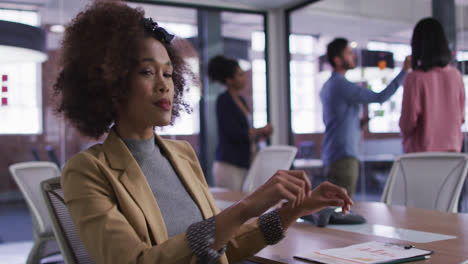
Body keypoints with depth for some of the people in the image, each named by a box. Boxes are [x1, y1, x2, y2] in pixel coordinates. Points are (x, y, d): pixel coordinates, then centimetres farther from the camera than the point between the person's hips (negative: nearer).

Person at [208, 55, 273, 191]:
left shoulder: (241, 100, 16)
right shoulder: (223, 100, -8)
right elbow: (232, 133, -15)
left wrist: (262, 133, 2)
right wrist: (261, 131, -6)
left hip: (243, 163, 8)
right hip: (228, 164, -8)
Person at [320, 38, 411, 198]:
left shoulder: (328, 86, 17)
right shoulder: (341, 84, -14)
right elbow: (380, 98, -16)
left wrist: (359, 122, 13)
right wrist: (404, 71, -14)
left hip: (332, 156, 10)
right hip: (343, 156, -10)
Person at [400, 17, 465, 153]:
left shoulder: (415, 78, -13)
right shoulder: (456, 75, 1)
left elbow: (408, 120, -10)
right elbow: (461, 116, 10)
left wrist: (406, 136, 11)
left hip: (422, 150, -4)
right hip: (452, 148, 5)